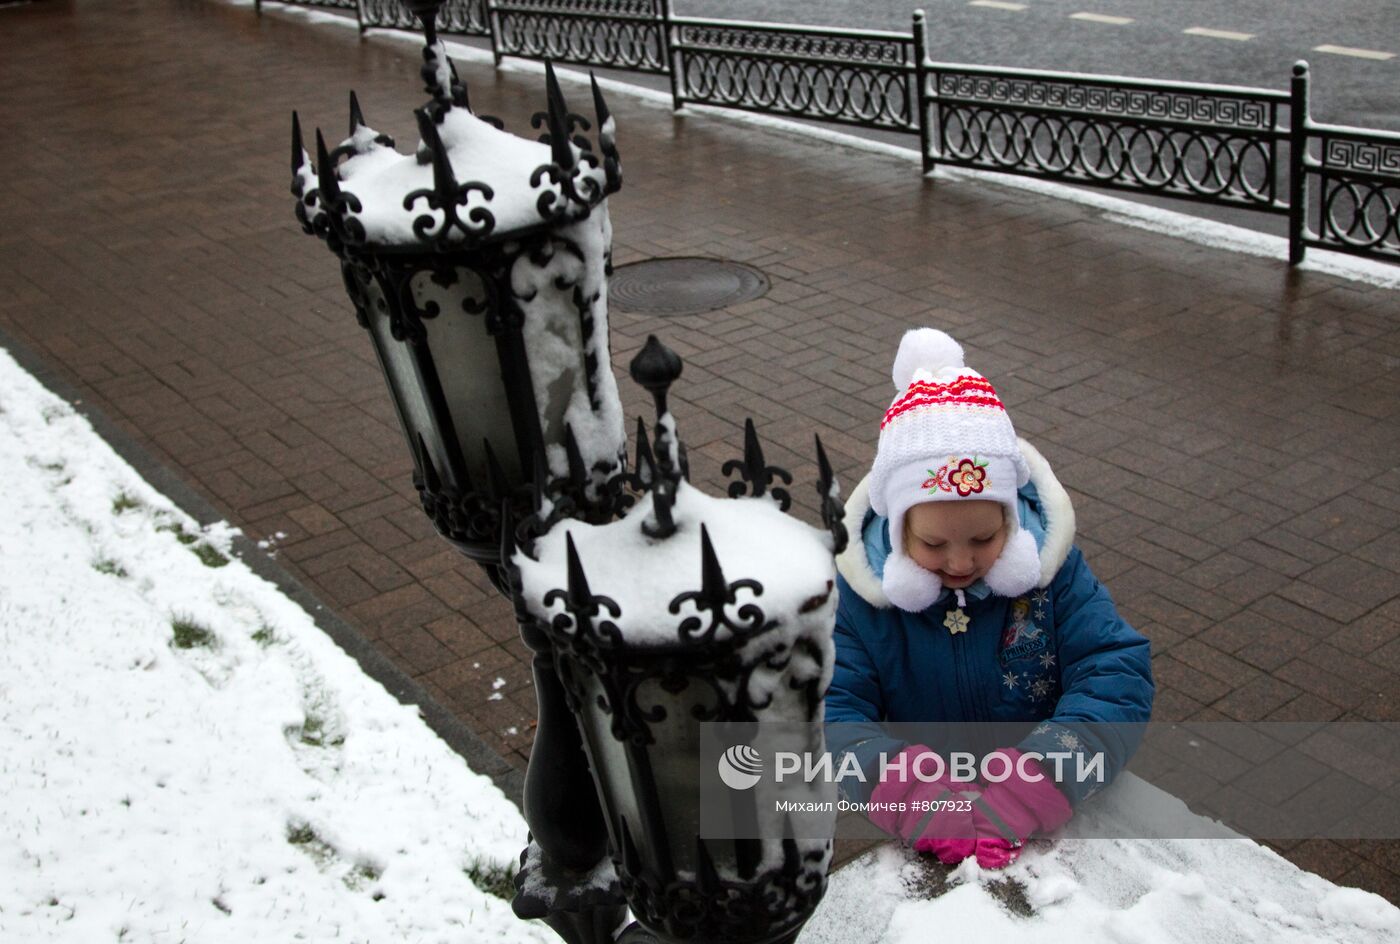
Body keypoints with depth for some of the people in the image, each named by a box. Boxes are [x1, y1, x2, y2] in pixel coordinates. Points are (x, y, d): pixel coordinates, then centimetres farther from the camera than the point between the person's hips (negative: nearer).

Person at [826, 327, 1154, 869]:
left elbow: (1118, 677, -15)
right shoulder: (861, 587, -10)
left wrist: (1028, 793, -31)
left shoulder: (1052, 566, -8)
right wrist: (917, 801, -35)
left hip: (1047, 822, 0)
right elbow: (830, 710, -16)